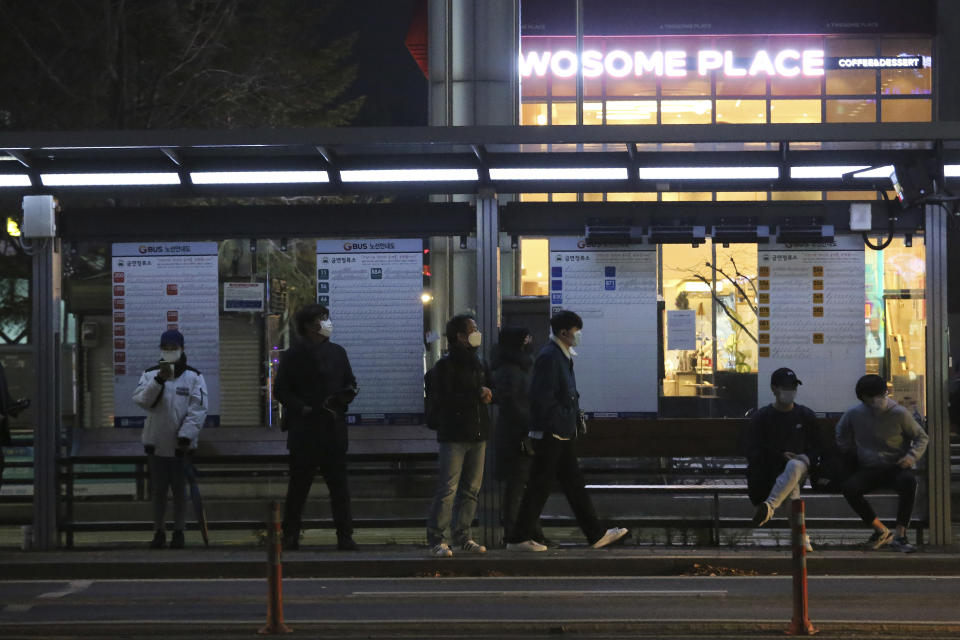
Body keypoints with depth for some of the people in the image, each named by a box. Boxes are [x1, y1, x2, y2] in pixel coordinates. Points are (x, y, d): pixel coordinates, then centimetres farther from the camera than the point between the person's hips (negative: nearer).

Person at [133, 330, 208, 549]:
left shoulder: (193, 377, -1)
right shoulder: (150, 375, 5)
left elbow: (198, 410, -7)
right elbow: (141, 400, -11)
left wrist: (185, 436, -16)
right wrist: (159, 380, -23)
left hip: (180, 443, -2)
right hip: (156, 442, 2)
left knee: (179, 489, 6)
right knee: (159, 490, 8)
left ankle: (179, 531, 15)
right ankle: (159, 531, 16)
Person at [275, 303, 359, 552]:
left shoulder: (337, 352, 12)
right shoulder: (293, 355, 1)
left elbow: (350, 384, 18)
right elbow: (281, 391, 0)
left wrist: (344, 396, -4)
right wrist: (303, 408, -12)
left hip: (334, 430, 3)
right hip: (304, 428, -3)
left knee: (339, 485, 1)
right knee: (298, 486, 3)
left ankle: (345, 535, 4)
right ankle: (290, 536, 11)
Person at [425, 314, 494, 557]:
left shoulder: (480, 364, 18)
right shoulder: (446, 365, -4)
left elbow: (493, 393, 17)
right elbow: (445, 398, -15)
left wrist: (488, 394, -6)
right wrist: (476, 394, -14)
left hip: (477, 435, 7)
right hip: (454, 435, -7)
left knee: (471, 488, 7)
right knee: (448, 488, -10)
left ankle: (462, 535, 13)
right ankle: (437, 539, -7)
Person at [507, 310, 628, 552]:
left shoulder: (563, 356, 16)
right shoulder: (549, 357, -16)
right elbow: (542, 397, -23)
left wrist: (575, 418, 12)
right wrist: (563, 419, -17)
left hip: (563, 434, 10)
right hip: (550, 434, -10)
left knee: (575, 484, 12)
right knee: (540, 486, -4)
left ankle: (596, 534, 16)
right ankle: (520, 539, 2)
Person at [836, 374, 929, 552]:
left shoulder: (899, 414, -3)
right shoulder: (854, 414, 3)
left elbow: (921, 437, 7)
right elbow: (841, 436, 25)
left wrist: (912, 456, -11)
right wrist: (851, 455, 12)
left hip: (896, 468, -2)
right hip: (868, 470, 2)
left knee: (909, 481, -38)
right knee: (849, 488, -30)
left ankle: (900, 534, -33)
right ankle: (881, 530, -17)